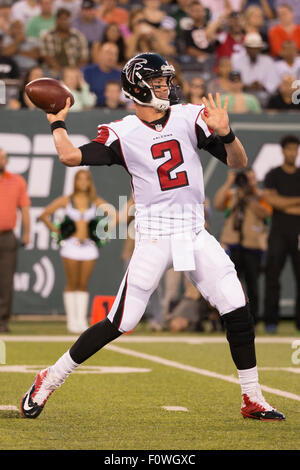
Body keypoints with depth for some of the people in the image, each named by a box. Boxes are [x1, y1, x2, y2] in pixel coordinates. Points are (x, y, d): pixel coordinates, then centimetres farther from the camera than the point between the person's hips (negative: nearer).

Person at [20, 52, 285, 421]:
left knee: (238, 311, -5)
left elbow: (238, 162, 1)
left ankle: (252, 399, 8)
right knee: (120, 323, -5)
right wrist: (57, 123, 1)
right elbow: (71, 157, -16)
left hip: (195, 234, 3)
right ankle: (49, 380, 9)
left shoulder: (190, 117, 5)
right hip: (153, 237, -3)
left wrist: (226, 134, -18)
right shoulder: (121, 133, -2)